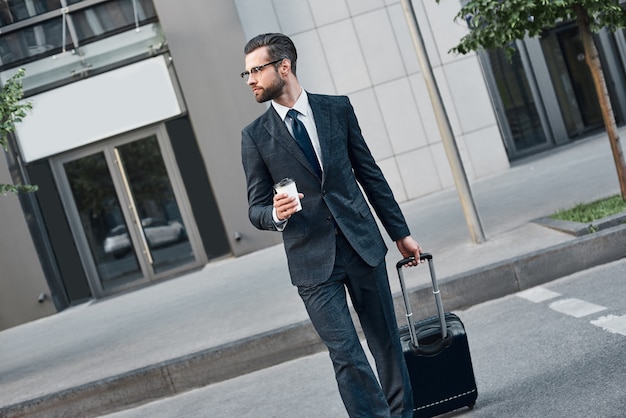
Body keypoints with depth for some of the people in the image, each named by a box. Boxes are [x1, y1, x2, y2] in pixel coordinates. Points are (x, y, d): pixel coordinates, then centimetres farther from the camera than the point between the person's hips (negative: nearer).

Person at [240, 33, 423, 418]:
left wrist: (400, 232, 10)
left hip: (362, 244, 2)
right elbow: (256, 208, 5)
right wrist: (277, 214, -19)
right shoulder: (255, 136, 2)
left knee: (386, 341, 11)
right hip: (312, 261, -1)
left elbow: (370, 174, 9)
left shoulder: (337, 108, 4)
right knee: (347, 355, -8)